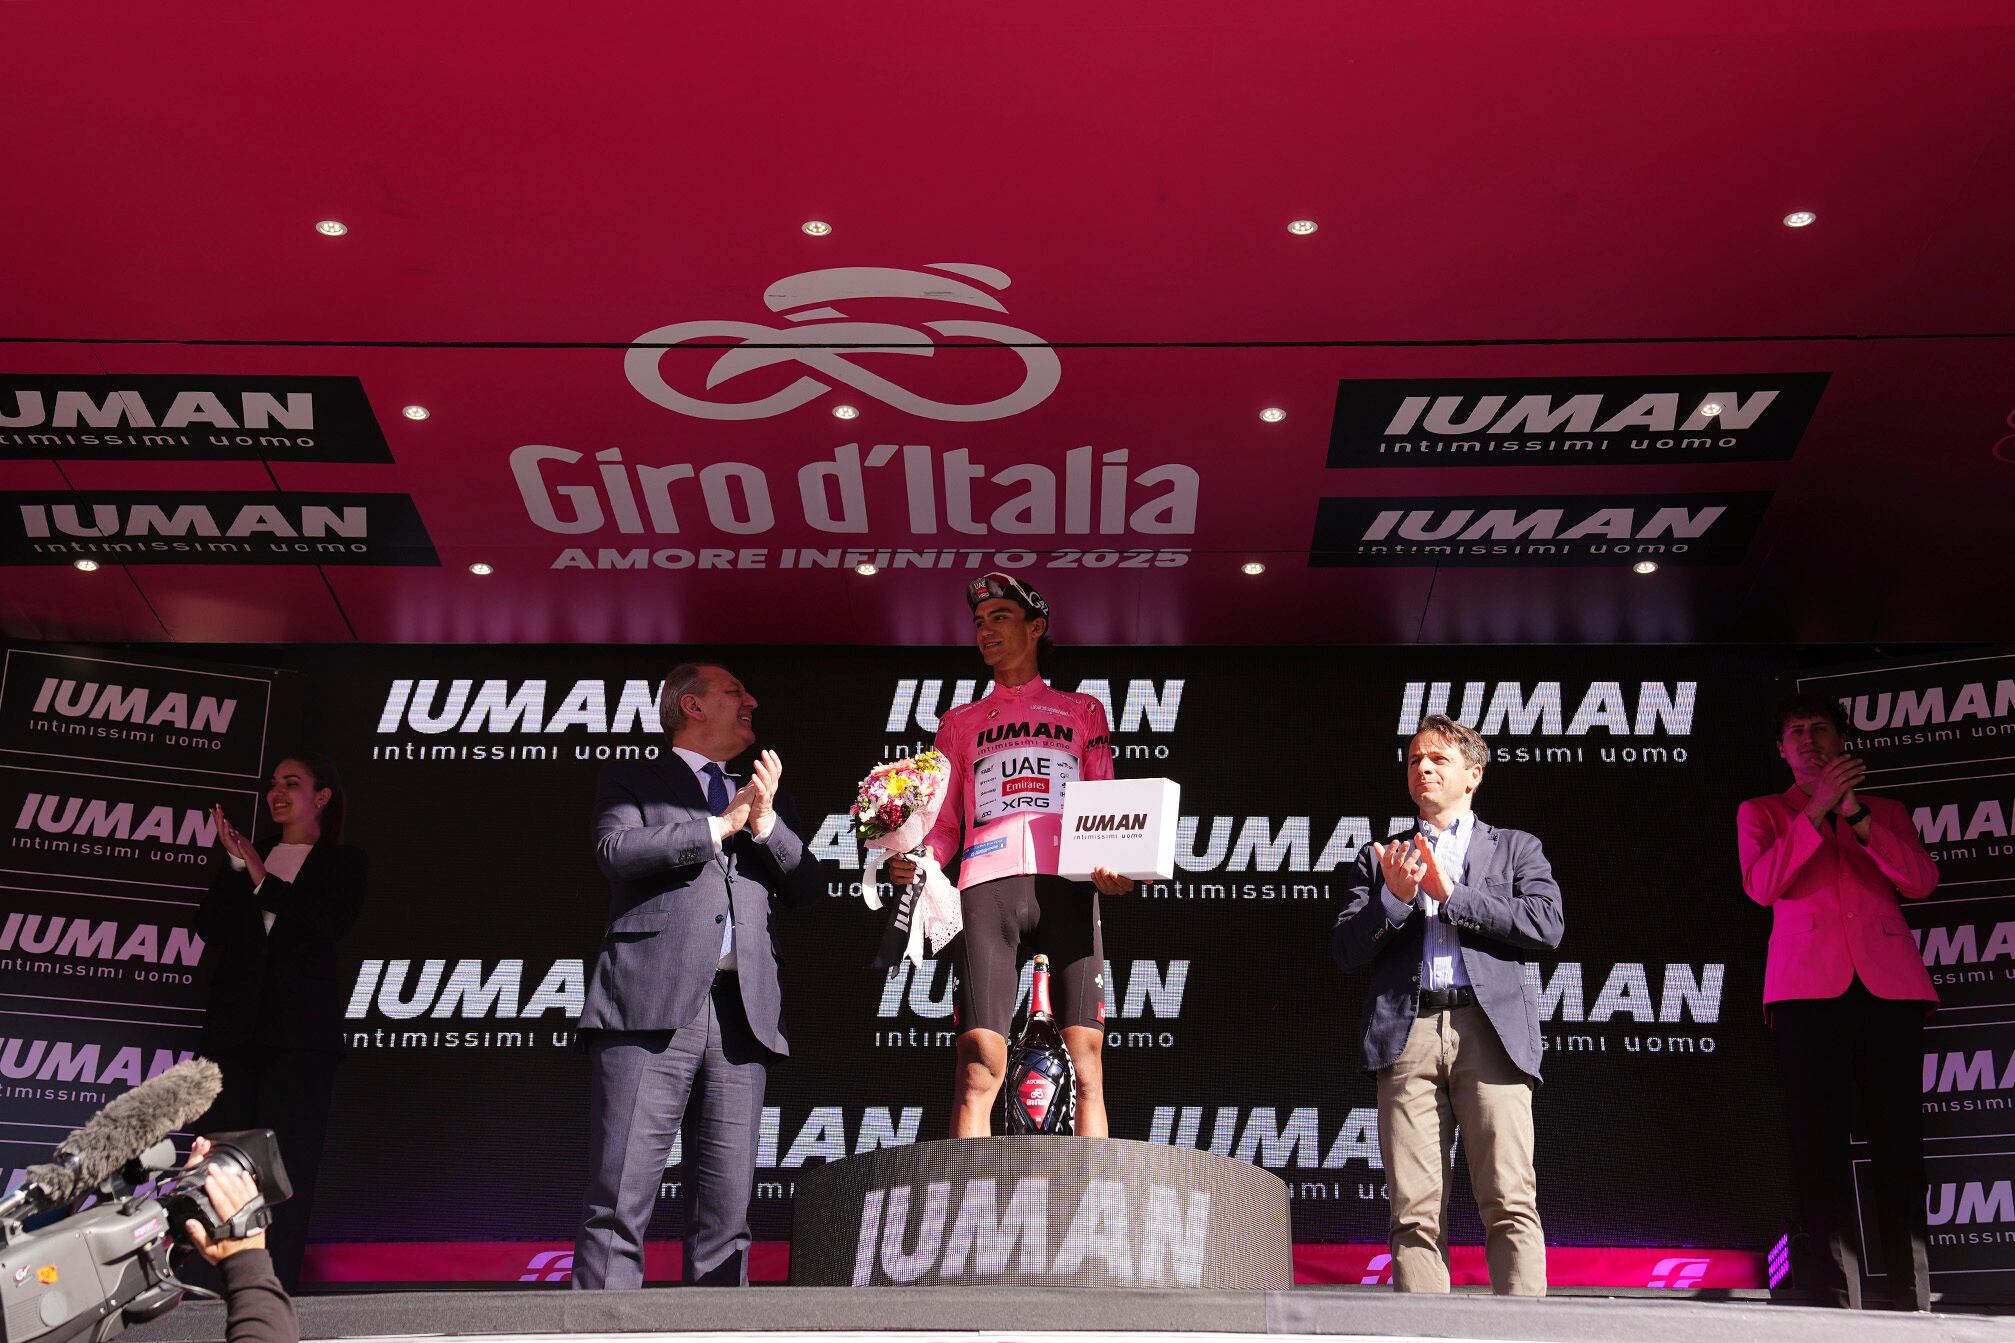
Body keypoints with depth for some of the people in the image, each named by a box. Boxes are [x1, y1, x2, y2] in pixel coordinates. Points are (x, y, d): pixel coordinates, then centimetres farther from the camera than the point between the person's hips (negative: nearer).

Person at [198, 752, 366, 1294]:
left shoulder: (343, 862, 8)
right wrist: (234, 867, -6)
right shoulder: (250, 854, 17)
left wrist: (264, 883, -9)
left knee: (289, 1157, -7)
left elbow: (334, 922, -10)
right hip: (235, 1023, 4)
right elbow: (210, 928, 6)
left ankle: (277, 1285, -7)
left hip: (300, 1030, -4)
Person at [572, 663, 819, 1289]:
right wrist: (722, 825, 0)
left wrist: (764, 821, 1)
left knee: (726, 1213, 1)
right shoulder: (632, 778, 16)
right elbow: (616, 850, -4)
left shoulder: (763, 795, 28)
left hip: (742, 1011, 4)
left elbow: (806, 886, 17)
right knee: (620, 1208, -10)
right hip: (653, 1002, -4)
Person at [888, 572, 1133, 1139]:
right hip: (987, 885, 0)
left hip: (1067, 884, 0)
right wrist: (913, 860, -2)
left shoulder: (1082, 711, 25)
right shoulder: (961, 722, 27)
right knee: (978, 1065, -13)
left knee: (1085, 1063, -11)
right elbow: (944, 822, 20)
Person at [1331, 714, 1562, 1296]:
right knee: (1415, 1213, -4)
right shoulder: (1381, 856, 23)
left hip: (1490, 1030, -1)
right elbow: (1345, 948, 13)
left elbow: (1547, 925, 1)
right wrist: (1394, 896, -4)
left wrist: (1450, 893, -3)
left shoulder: (1516, 848, 19)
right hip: (1407, 1033, 2)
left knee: (1510, 1203, -10)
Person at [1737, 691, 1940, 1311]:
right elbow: (1761, 885, 0)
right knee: (1818, 1143, -8)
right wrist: (1818, 809, -5)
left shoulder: (1886, 812, 23)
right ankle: (1835, 1302, -9)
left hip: (1888, 982, 2)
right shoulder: (1761, 812, 19)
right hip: (1808, 985, -1)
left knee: (1898, 1143, -3)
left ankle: (1912, 1302, -1)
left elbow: (1921, 880, 5)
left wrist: (1858, 817, -6)